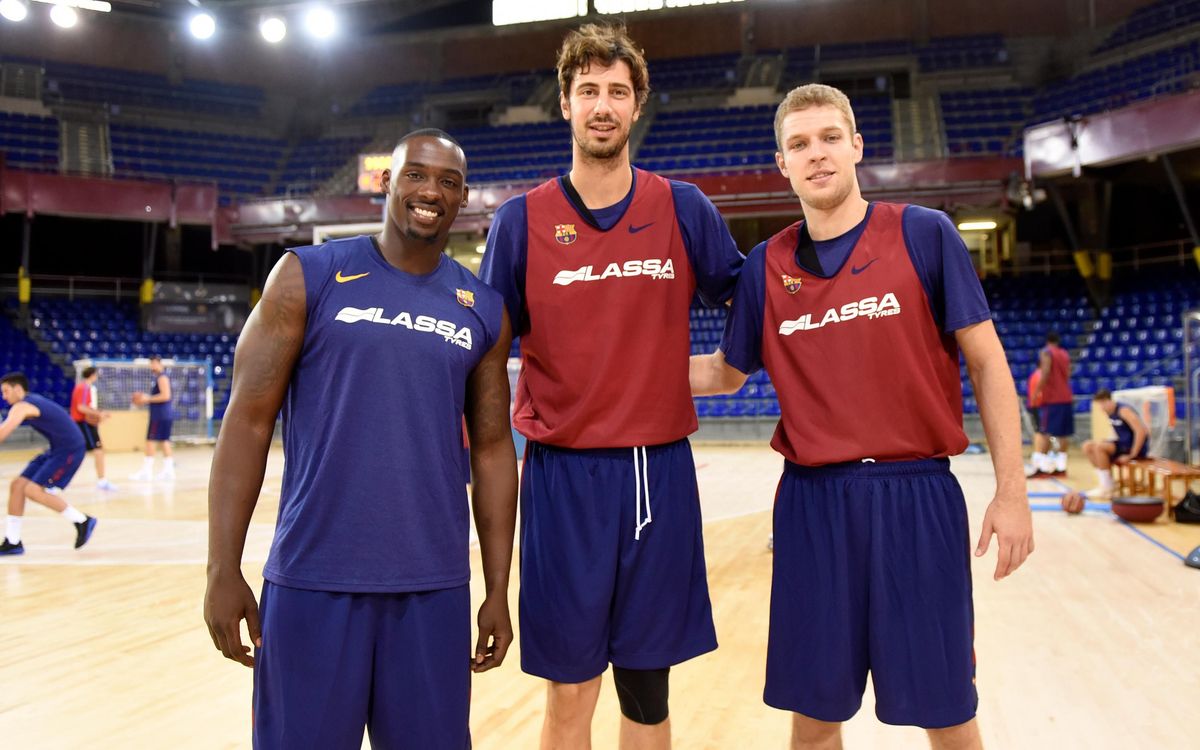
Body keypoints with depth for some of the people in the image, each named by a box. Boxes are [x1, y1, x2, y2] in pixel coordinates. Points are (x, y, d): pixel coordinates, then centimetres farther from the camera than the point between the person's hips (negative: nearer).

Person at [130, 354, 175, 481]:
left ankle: (146, 472, -6)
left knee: (150, 441, -7)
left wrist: (148, 399, -17)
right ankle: (168, 471, 12)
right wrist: (147, 397, 15)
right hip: (164, 415, 10)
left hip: (160, 415, -10)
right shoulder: (161, 377, 18)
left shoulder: (162, 377, -13)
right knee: (164, 441, 10)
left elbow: (165, 396, -23)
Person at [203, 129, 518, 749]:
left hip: (435, 587, 3)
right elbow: (248, 420, -3)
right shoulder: (308, 277, -1)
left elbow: (492, 449, 10)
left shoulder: (484, 312, 8)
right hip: (313, 579, -2)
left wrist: (499, 590, 7)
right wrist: (224, 569, -9)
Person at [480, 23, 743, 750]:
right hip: (564, 472, -1)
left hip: (660, 470, 1)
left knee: (647, 688, 12)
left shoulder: (684, 208, 3)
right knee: (570, 690, 6)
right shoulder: (522, 220, 1)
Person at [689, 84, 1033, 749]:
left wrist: (1011, 491, -5)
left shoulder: (925, 235, -1)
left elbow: (986, 362, 0)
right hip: (812, 501, 2)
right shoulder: (765, 267, 5)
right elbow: (724, 372, 17)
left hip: (917, 497, -2)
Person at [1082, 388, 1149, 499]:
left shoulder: (1124, 410, -19)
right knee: (1088, 446, 1)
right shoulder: (1110, 412, 7)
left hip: (1136, 447, -9)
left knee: (1099, 446, -26)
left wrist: (1132, 455, -24)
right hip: (1123, 444, 9)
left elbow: (1141, 431, -27)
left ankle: (1107, 488, -17)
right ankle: (1105, 482, 2)